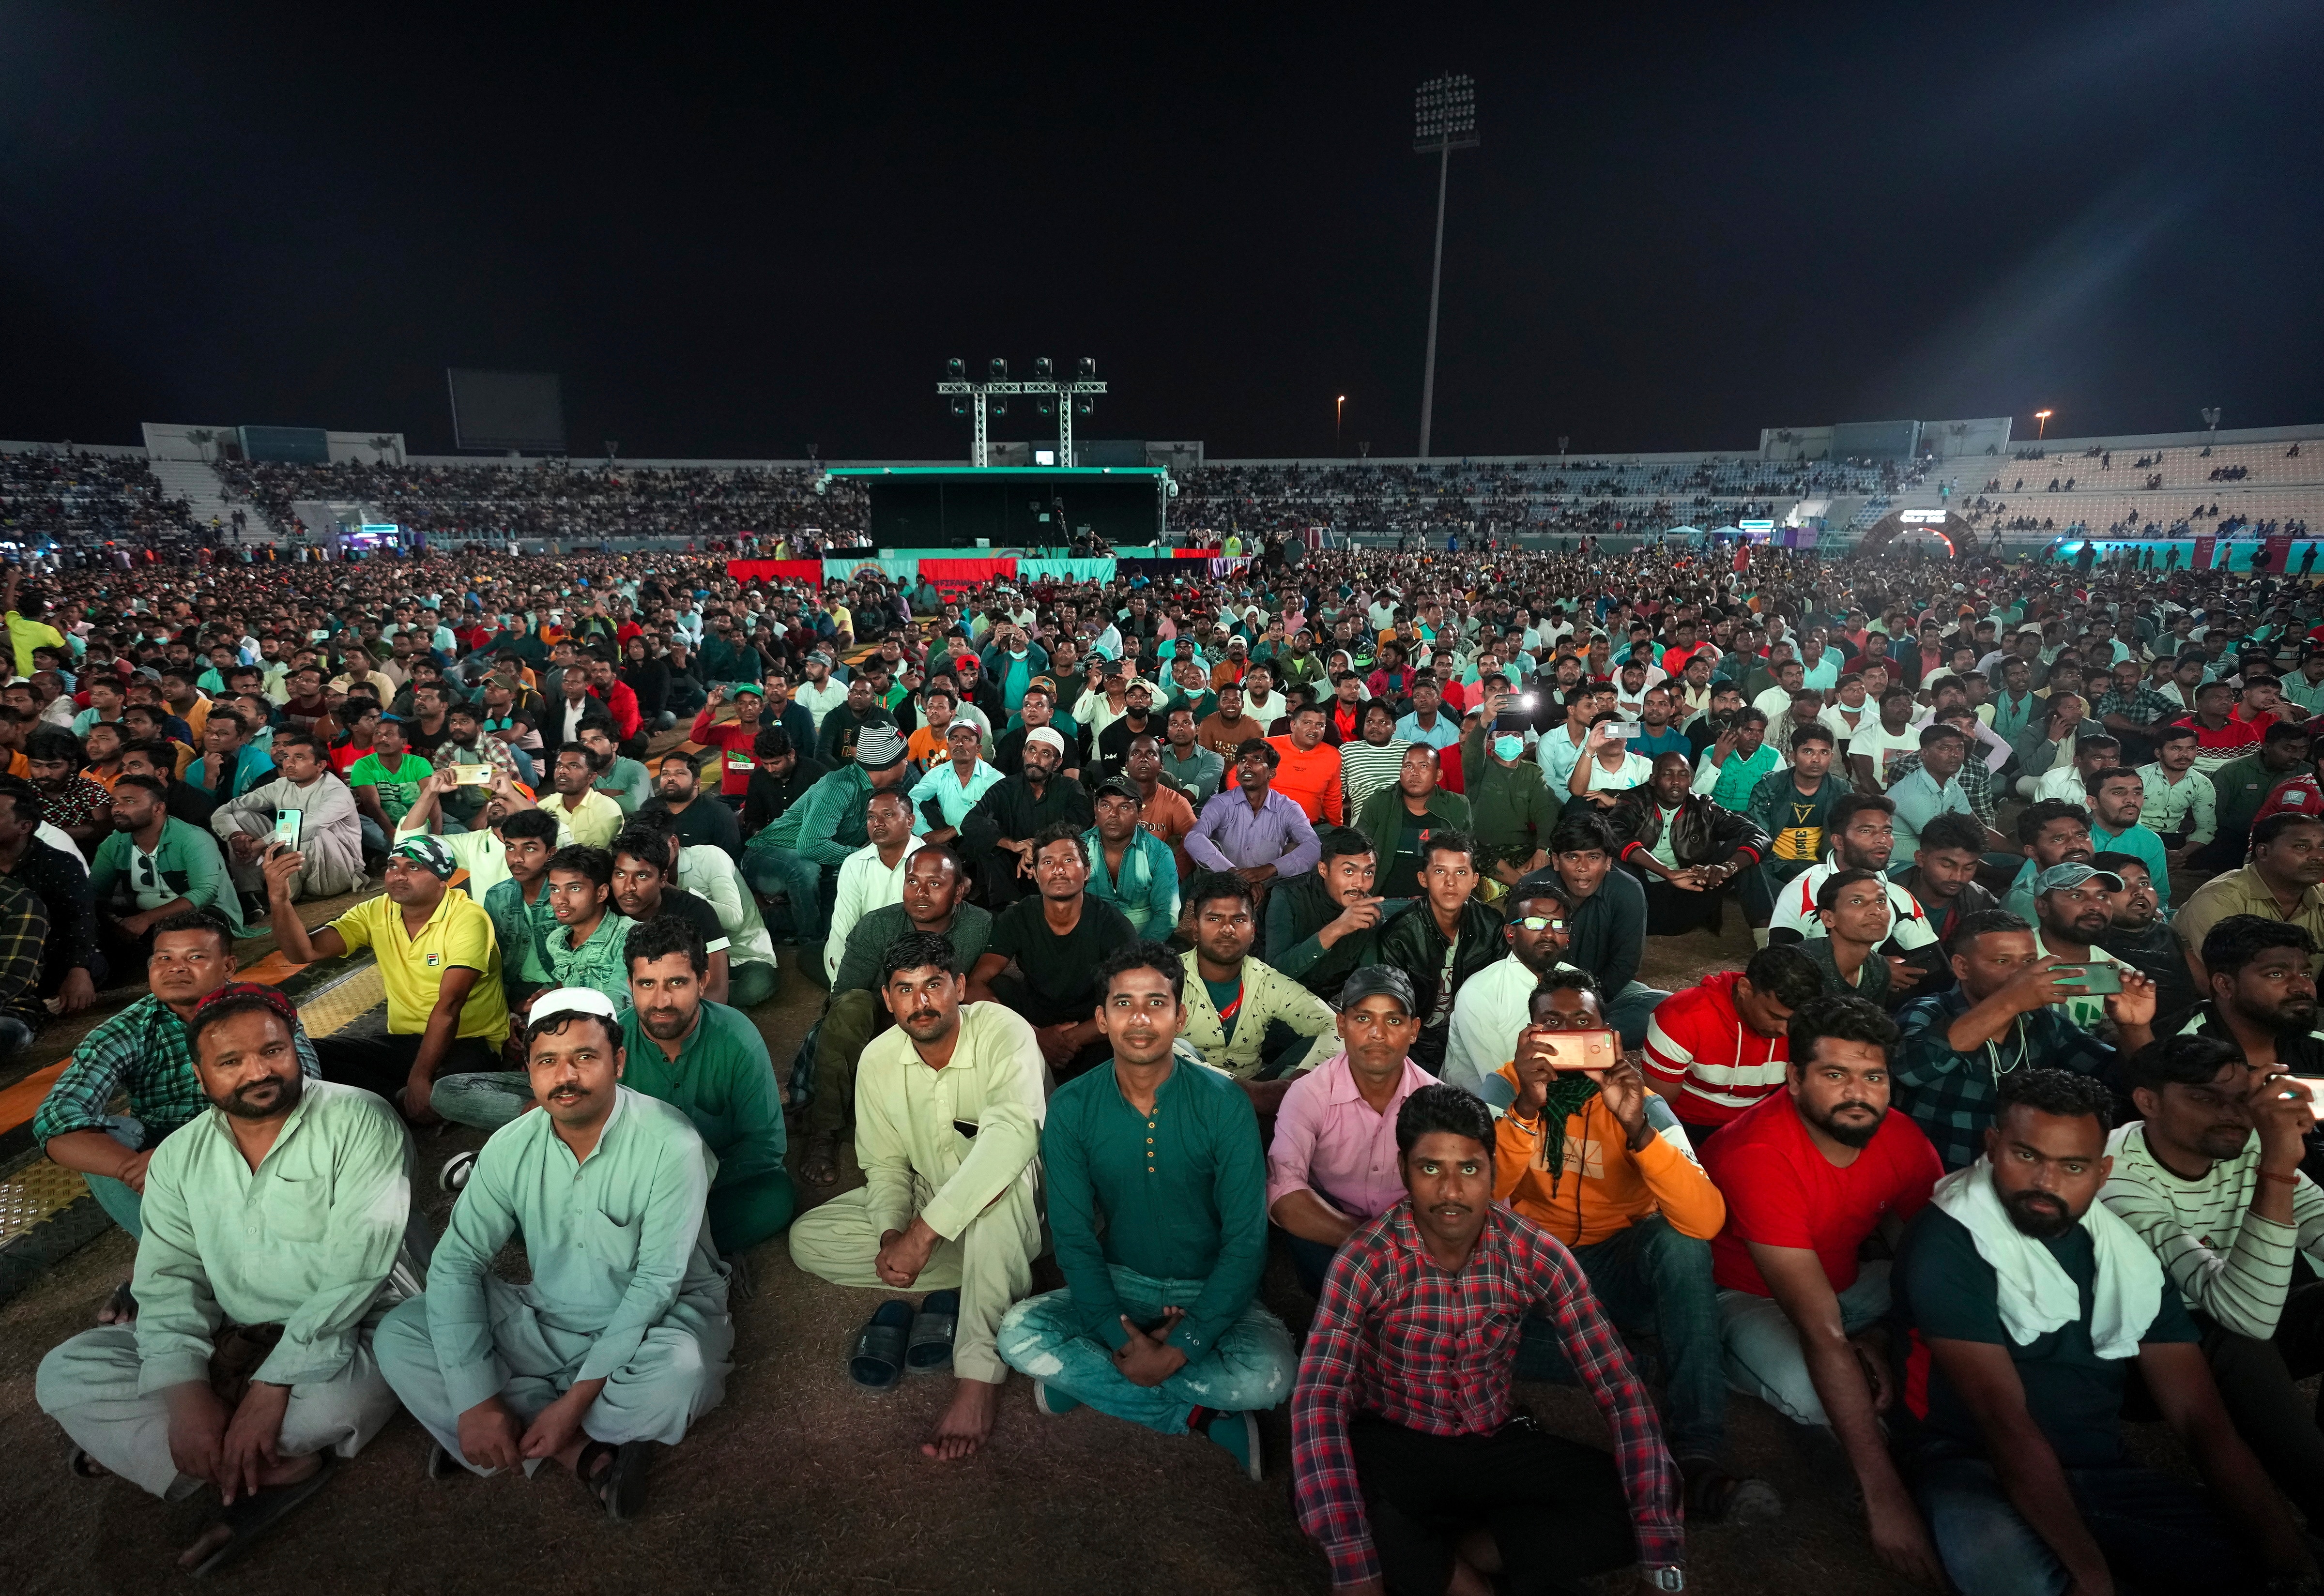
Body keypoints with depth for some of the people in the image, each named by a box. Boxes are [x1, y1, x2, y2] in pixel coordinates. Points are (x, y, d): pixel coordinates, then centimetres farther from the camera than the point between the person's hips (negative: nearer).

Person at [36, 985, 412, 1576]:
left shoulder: (359, 1121, -14)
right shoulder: (179, 1155, 4)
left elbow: (356, 1266, -21)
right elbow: (168, 1281, -3)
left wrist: (272, 1385, -26)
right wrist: (187, 1393, -18)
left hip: (348, 1334, -6)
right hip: (230, 1344, 6)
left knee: (339, 1397, -37)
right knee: (63, 1374, -11)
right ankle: (277, 1468, -17)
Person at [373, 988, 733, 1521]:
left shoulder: (671, 1145, -22)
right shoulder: (511, 1147, -7)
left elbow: (655, 1285, -21)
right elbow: (456, 1263, -9)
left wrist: (577, 1399, -25)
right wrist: (475, 1400, -19)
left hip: (655, 1320, -5)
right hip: (546, 1323, 5)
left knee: (679, 1370, -38)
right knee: (398, 1335, -12)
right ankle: (583, 1453, -18)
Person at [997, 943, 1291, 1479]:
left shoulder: (1223, 1103, -14)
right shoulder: (1071, 1107, -9)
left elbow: (1245, 1241, -13)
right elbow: (1074, 1238, -6)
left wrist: (1179, 1349, -22)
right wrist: (1121, 1339, -20)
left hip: (1211, 1292, -2)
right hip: (1117, 1286, 2)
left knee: (1268, 1374, -31)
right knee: (1019, 1334, -25)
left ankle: (1089, 1379, -10)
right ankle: (1202, 1417, -14)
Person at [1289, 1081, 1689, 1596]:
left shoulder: (1538, 1257, -13)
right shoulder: (1367, 1261, -22)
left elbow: (1620, 1389, -13)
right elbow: (1318, 1403, -30)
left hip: (1499, 1443, 3)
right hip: (1393, 1446, -2)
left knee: (1644, 1503, -19)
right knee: (1316, 1497, -35)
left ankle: (1462, 1550, -10)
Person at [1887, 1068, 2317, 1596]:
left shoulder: (2126, 1250, 5)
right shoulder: (1948, 1242, -17)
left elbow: (2201, 1417, 2)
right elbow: (2005, 1421, -22)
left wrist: (2286, 1552, -12)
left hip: (2103, 1472, 5)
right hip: (1972, 1463, -5)